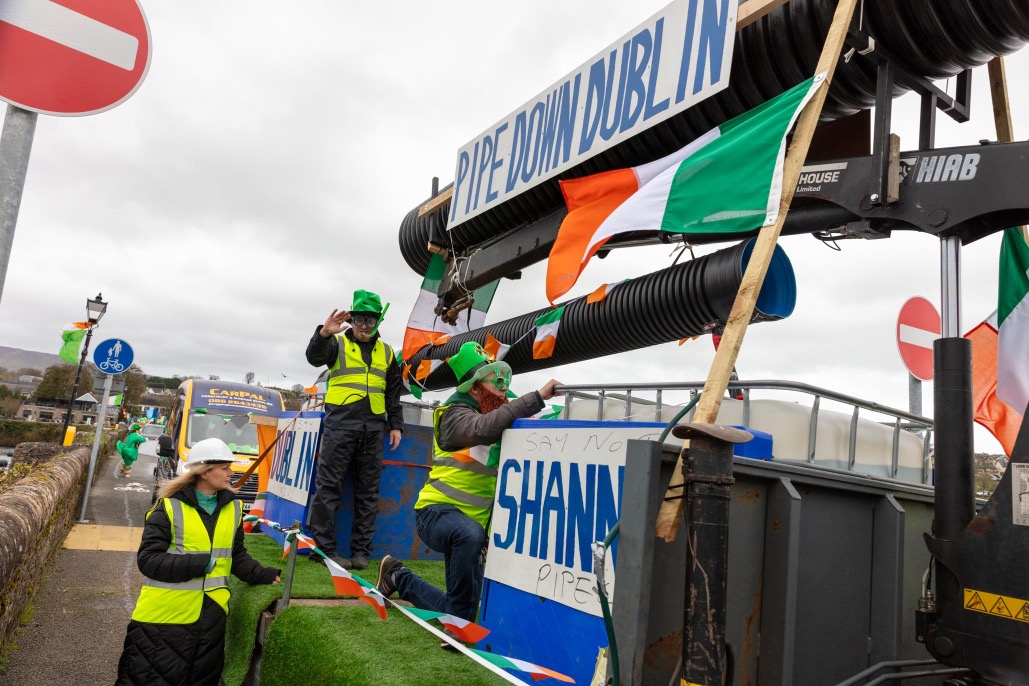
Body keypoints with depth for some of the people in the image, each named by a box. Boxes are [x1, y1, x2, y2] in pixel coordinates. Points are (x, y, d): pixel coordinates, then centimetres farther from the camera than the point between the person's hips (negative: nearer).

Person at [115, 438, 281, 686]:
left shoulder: (233, 507, 4)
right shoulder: (170, 507, -11)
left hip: (210, 616, 5)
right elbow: (147, 559, -13)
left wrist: (262, 574, 0)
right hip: (165, 614, -4)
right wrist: (199, 564, -20)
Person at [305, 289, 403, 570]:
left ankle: (360, 551, 11)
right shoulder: (337, 343, 7)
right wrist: (324, 334, -32)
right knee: (329, 486, -4)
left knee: (368, 492, 5)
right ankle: (323, 547, 3)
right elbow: (315, 357, -14)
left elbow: (393, 394, 20)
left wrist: (396, 425, 13)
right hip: (340, 424, -3)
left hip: (373, 428, 4)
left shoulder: (387, 353, 17)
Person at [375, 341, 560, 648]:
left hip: (471, 520, 8)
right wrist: (537, 397, -35)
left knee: (460, 611, 7)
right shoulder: (457, 413, -12)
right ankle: (449, 614, -23)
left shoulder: (491, 415, 14)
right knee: (471, 534, -42)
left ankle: (398, 577, 27)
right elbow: (485, 428, -34)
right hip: (438, 513, -8)